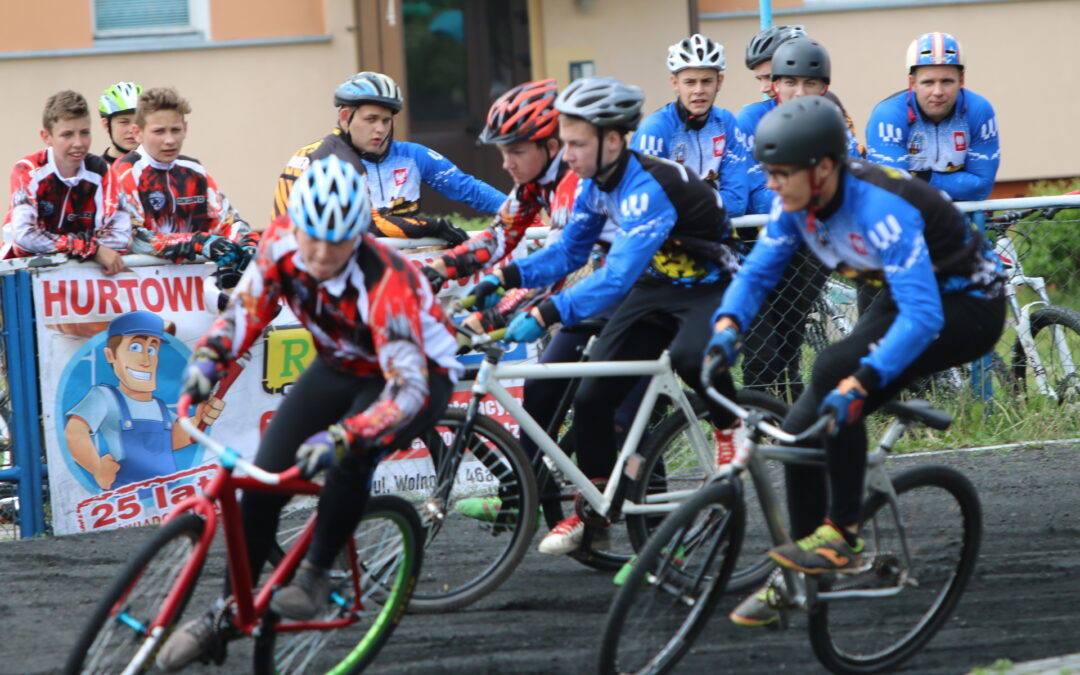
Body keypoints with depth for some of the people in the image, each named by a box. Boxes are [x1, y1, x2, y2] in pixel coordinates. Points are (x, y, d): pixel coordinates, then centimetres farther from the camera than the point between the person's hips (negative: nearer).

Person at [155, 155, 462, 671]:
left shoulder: (384, 284, -38)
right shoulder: (282, 242, -22)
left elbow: (408, 391, -42)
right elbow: (247, 307, -8)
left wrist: (341, 437, -56)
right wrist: (209, 357, -28)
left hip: (419, 372, -5)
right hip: (341, 367, 5)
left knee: (347, 459, -34)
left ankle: (314, 576, -12)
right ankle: (226, 613, 7)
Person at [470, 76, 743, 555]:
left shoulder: (648, 186, -31)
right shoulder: (597, 184, -4)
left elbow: (618, 274, -41)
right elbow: (569, 252, 7)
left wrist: (546, 315, -48)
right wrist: (505, 277, -9)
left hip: (709, 287, -8)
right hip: (655, 287, 8)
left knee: (689, 357, -40)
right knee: (593, 396, -4)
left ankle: (730, 426, -8)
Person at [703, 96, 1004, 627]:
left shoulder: (879, 209, -34)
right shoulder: (798, 204, -10)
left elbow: (922, 317, -41)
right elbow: (758, 270, -3)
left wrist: (860, 382, -51)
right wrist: (727, 326, -24)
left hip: (967, 306, -8)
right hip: (908, 299, 8)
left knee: (833, 371, -30)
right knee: (802, 428, -3)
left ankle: (842, 538, -21)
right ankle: (797, 578, 10)